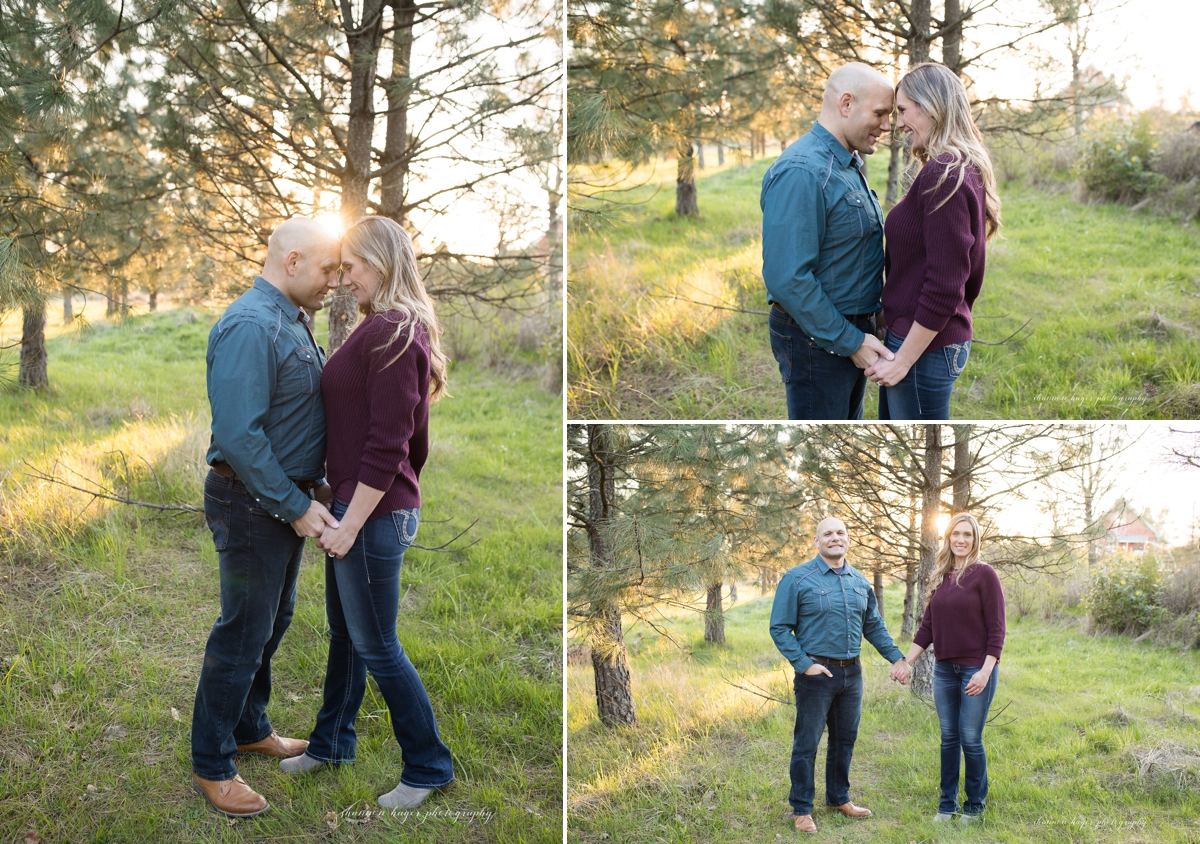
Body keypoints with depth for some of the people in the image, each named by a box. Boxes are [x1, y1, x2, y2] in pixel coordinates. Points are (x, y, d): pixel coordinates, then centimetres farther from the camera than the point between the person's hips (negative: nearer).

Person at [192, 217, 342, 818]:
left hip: (288, 498, 10)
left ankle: (250, 729, 38)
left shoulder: (292, 324, 10)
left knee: (273, 621, 21)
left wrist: (309, 492, 12)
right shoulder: (251, 327, -23)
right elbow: (239, 436, -28)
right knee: (243, 633, 0)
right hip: (252, 503, -10)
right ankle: (212, 765, 13)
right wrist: (295, 506, -22)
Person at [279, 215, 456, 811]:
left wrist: (352, 522, -20)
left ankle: (429, 766, 14)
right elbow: (412, 436, 16)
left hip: (373, 512, -10)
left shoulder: (390, 333, -20)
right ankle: (331, 743, 38)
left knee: (376, 646, 1)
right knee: (344, 631, 22)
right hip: (364, 506, 10)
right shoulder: (401, 329, 11)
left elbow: (386, 443, -23)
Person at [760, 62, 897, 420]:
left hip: (851, 330, 10)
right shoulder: (801, 172, -22)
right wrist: (849, 341, -22)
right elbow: (787, 278, -27)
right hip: (816, 338, -10)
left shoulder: (849, 166, 11)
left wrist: (873, 312, 10)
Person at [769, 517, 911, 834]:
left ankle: (839, 798, 32)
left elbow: (874, 626, 17)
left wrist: (896, 657, 7)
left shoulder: (860, 582, 9)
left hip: (852, 673, 6)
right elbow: (780, 628, -9)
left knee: (845, 740, 16)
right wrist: (804, 665, -15)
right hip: (817, 674, -5)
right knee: (806, 743, 2)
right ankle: (802, 809, 13)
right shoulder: (797, 579, -8)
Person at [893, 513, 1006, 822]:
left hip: (977, 669, -5)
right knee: (948, 737, 10)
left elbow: (996, 629, -10)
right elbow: (927, 627, 12)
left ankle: (975, 805, 16)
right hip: (945, 669, 5)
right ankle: (947, 803, 20)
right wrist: (906, 661, 7)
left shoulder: (984, 574, -8)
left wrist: (986, 671, -17)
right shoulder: (939, 578, 9)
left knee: (970, 738, -1)